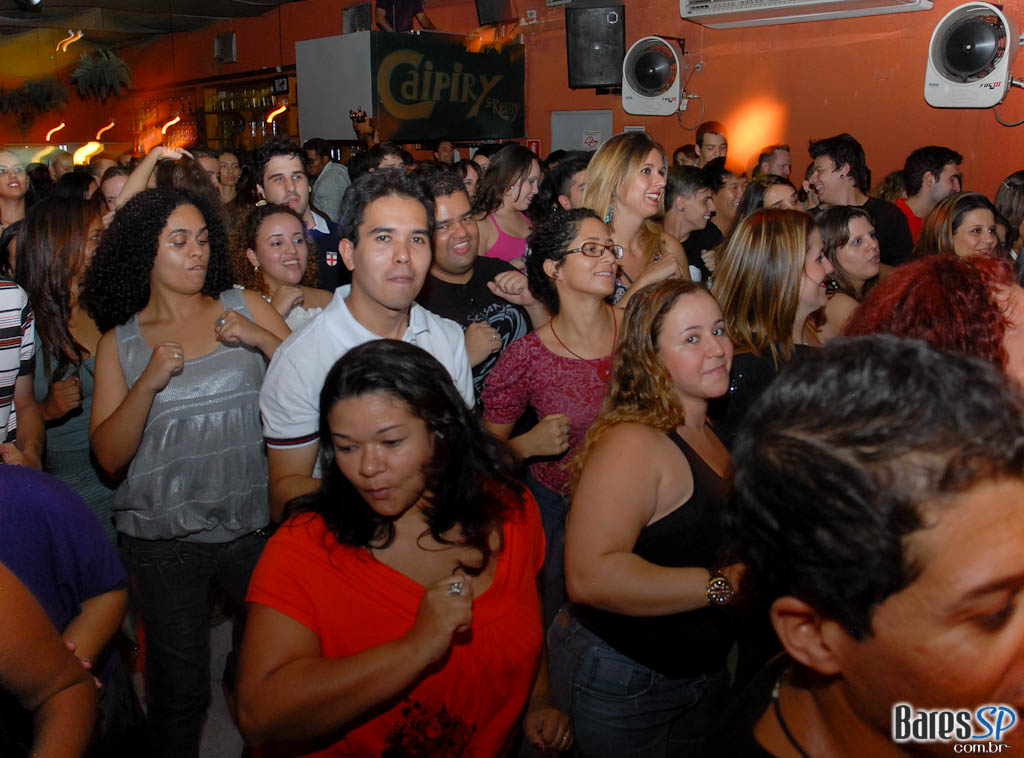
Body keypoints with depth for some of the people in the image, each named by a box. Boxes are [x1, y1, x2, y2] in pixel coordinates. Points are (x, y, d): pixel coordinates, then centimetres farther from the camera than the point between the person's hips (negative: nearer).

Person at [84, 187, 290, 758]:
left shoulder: (243, 307, 3)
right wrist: (148, 383, -16)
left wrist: (262, 338, -16)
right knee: (179, 687, 12)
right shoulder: (120, 342, 3)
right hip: (163, 544, 0)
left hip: (253, 528, 0)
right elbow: (109, 455, -3)